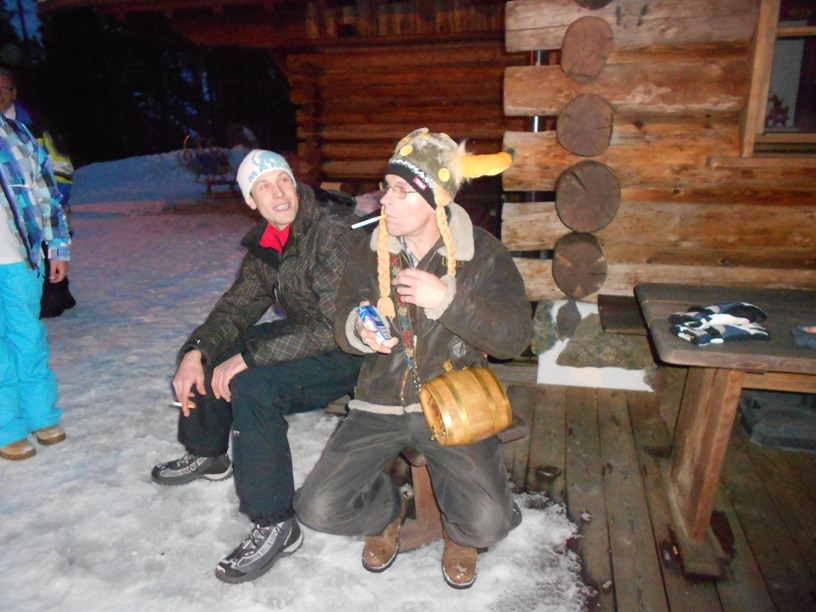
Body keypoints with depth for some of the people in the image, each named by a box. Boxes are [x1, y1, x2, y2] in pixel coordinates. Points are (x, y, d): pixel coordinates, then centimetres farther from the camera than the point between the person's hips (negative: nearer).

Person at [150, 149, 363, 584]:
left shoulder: (332, 233, -24)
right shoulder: (265, 242, 3)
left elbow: (337, 326, -30)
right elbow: (238, 306, 7)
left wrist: (249, 357, -29)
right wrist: (195, 352, -10)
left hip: (349, 352, -9)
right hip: (304, 333, 9)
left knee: (253, 386, -31)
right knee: (202, 355, 12)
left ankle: (275, 525, -17)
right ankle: (207, 455, 33)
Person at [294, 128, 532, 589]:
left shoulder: (483, 254, -8)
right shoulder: (371, 252, 1)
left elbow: (516, 336, -13)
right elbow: (343, 321, 10)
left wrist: (449, 300, -26)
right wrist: (359, 331, -15)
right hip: (381, 402, 3)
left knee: (488, 523, -21)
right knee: (318, 509, -9)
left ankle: (459, 532, 19)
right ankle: (388, 511, 25)